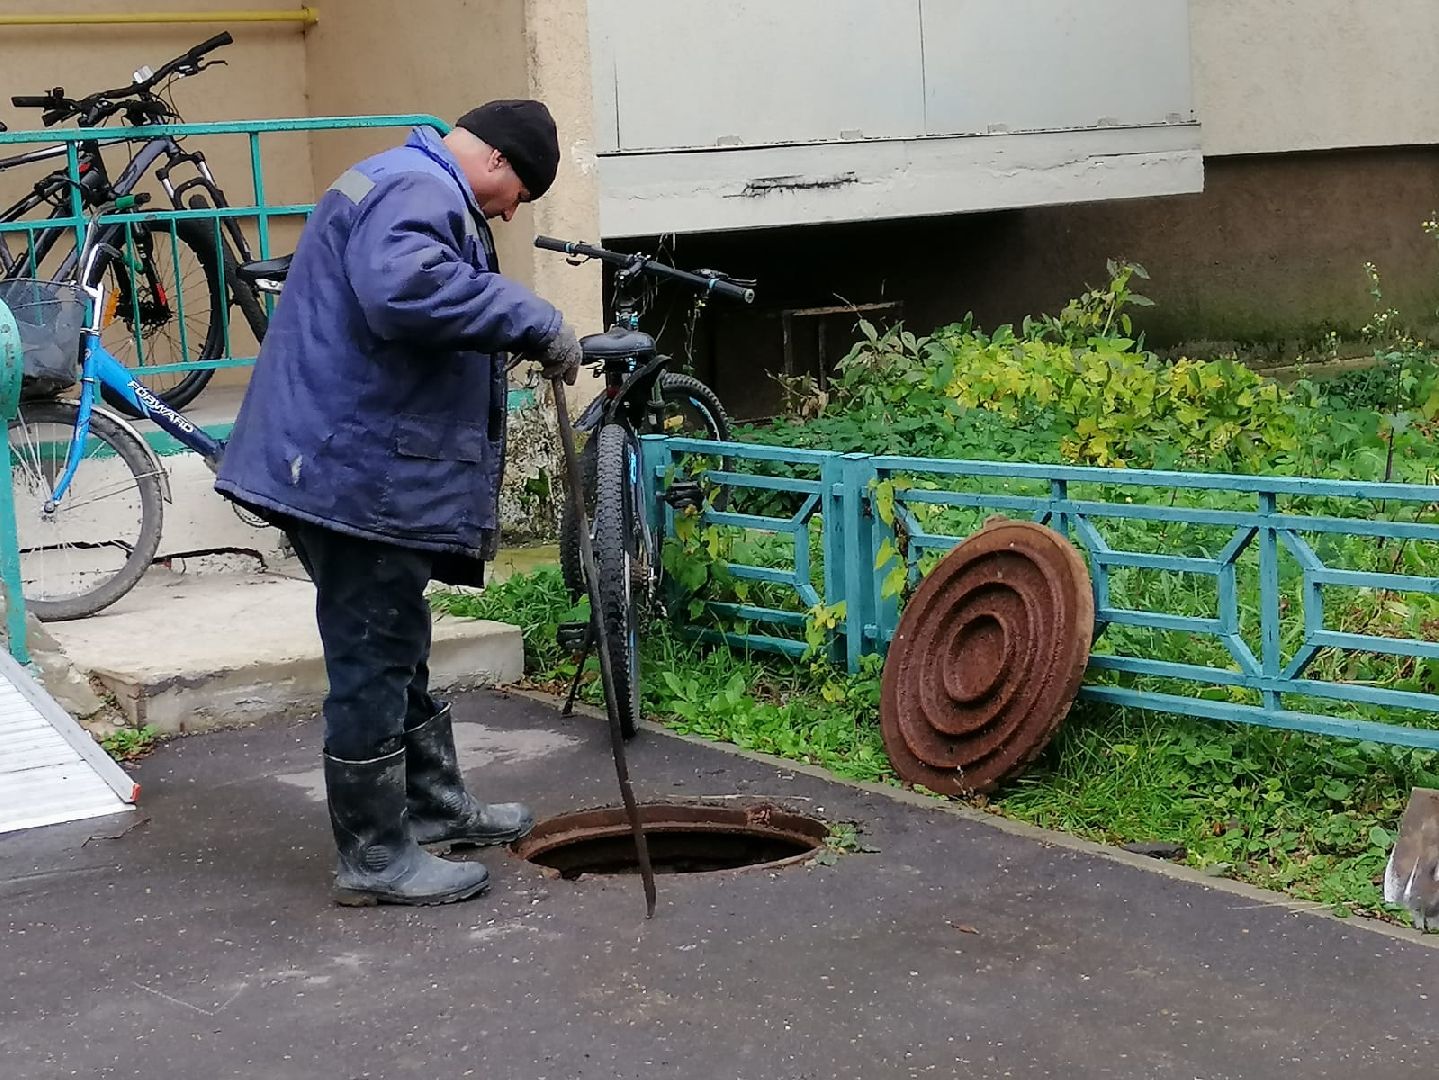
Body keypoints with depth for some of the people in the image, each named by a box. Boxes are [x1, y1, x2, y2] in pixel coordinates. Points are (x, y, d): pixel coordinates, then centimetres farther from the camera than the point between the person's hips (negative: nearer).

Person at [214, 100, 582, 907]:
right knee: (373, 661, -4)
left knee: (398, 649, 21)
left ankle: (436, 805, 35)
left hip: (363, 471, 11)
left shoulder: (423, 194, 23)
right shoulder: (415, 189, -13)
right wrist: (534, 322, -27)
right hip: (358, 475, -11)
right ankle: (376, 857, 4)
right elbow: (405, 291, -36)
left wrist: (477, 498, 30)